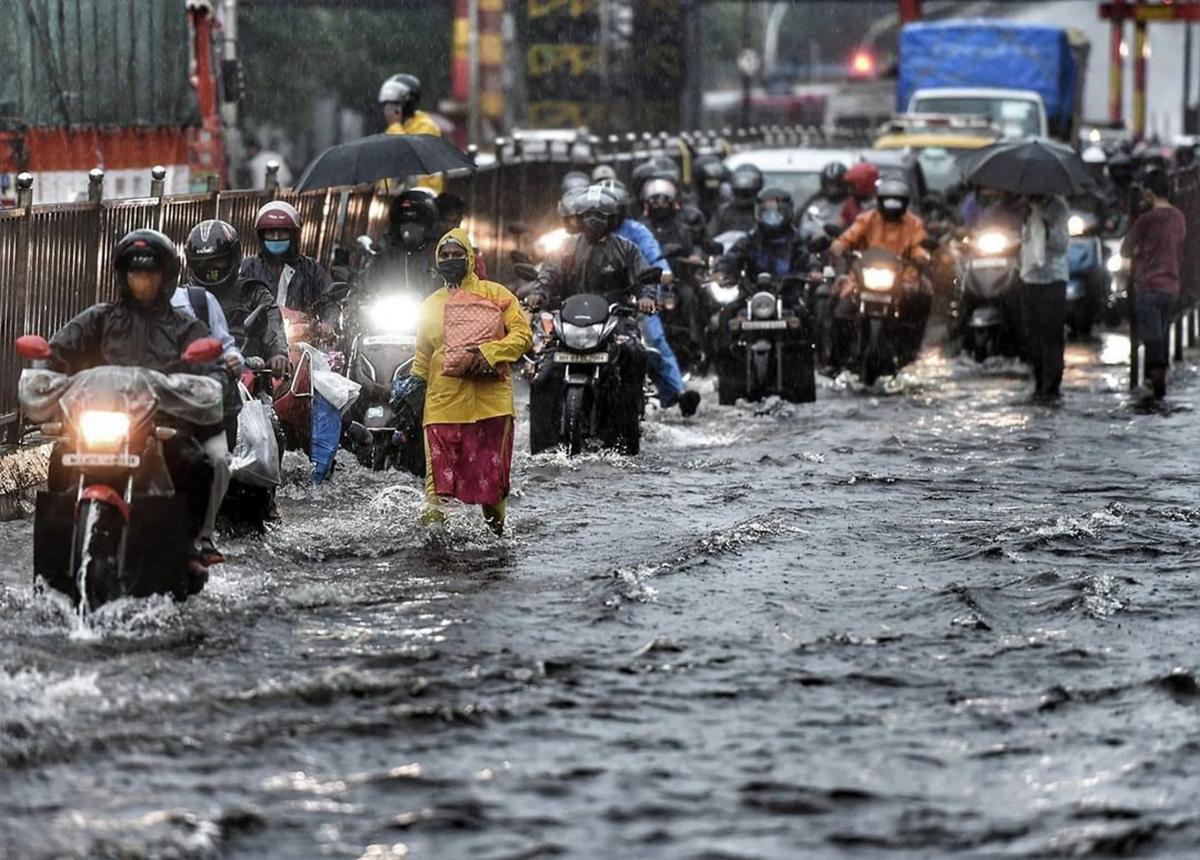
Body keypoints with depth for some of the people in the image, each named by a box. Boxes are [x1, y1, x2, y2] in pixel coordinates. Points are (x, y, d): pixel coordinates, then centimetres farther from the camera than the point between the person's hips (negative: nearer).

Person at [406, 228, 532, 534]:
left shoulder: (494, 294, 6)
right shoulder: (431, 304, 20)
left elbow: (522, 334, -2)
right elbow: (423, 353, 29)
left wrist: (489, 353, -15)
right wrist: (415, 380, 12)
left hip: (490, 398, -3)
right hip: (443, 400, 3)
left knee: (491, 465, 1)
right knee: (439, 463, -10)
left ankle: (495, 523, 15)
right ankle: (433, 511, -13)